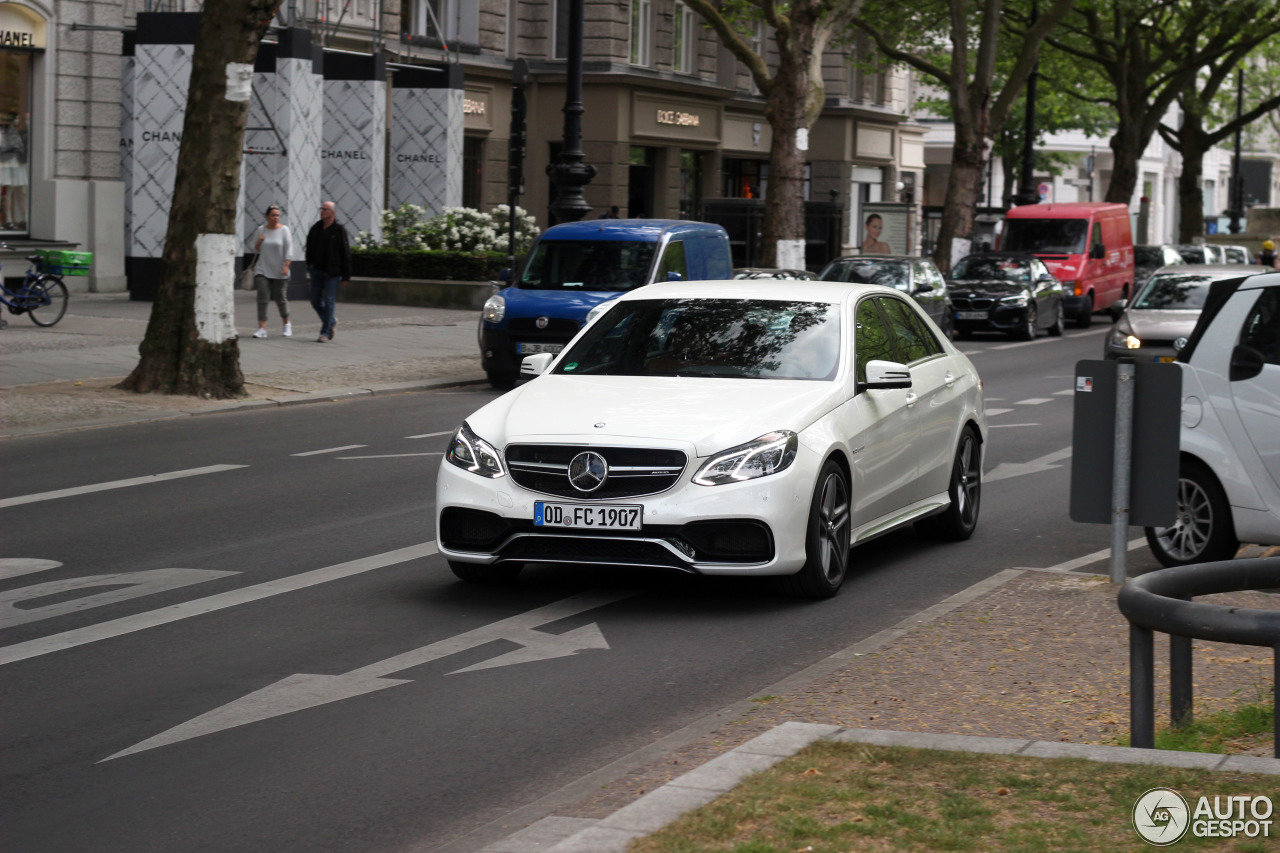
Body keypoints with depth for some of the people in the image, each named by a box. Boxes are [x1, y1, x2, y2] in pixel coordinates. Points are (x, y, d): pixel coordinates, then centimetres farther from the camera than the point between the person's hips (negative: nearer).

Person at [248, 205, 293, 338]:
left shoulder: (284, 230, -2)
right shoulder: (260, 230, 6)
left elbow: (288, 249, -4)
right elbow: (256, 250, 12)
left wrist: (286, 266, -14)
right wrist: (259, 242, -9)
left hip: (279, 272, -2)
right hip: (263, 270, 2)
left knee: (280, 298, 4)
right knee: (262, 297, -11)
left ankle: (286, 323, 29)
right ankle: (262, 329, -14)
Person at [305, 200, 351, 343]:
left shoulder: (339, 230, -9)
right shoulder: (316, 228, 6)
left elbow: (346, 254, -8)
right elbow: (309, 247, 19)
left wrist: (346, 276, -10)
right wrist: (310, 264, 8)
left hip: (332, 272, -5)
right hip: (317, 270, 5)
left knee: (329, 302, -5)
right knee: (316, 301, 8)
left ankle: (325, 333, -1)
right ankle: (330, 321, 31)